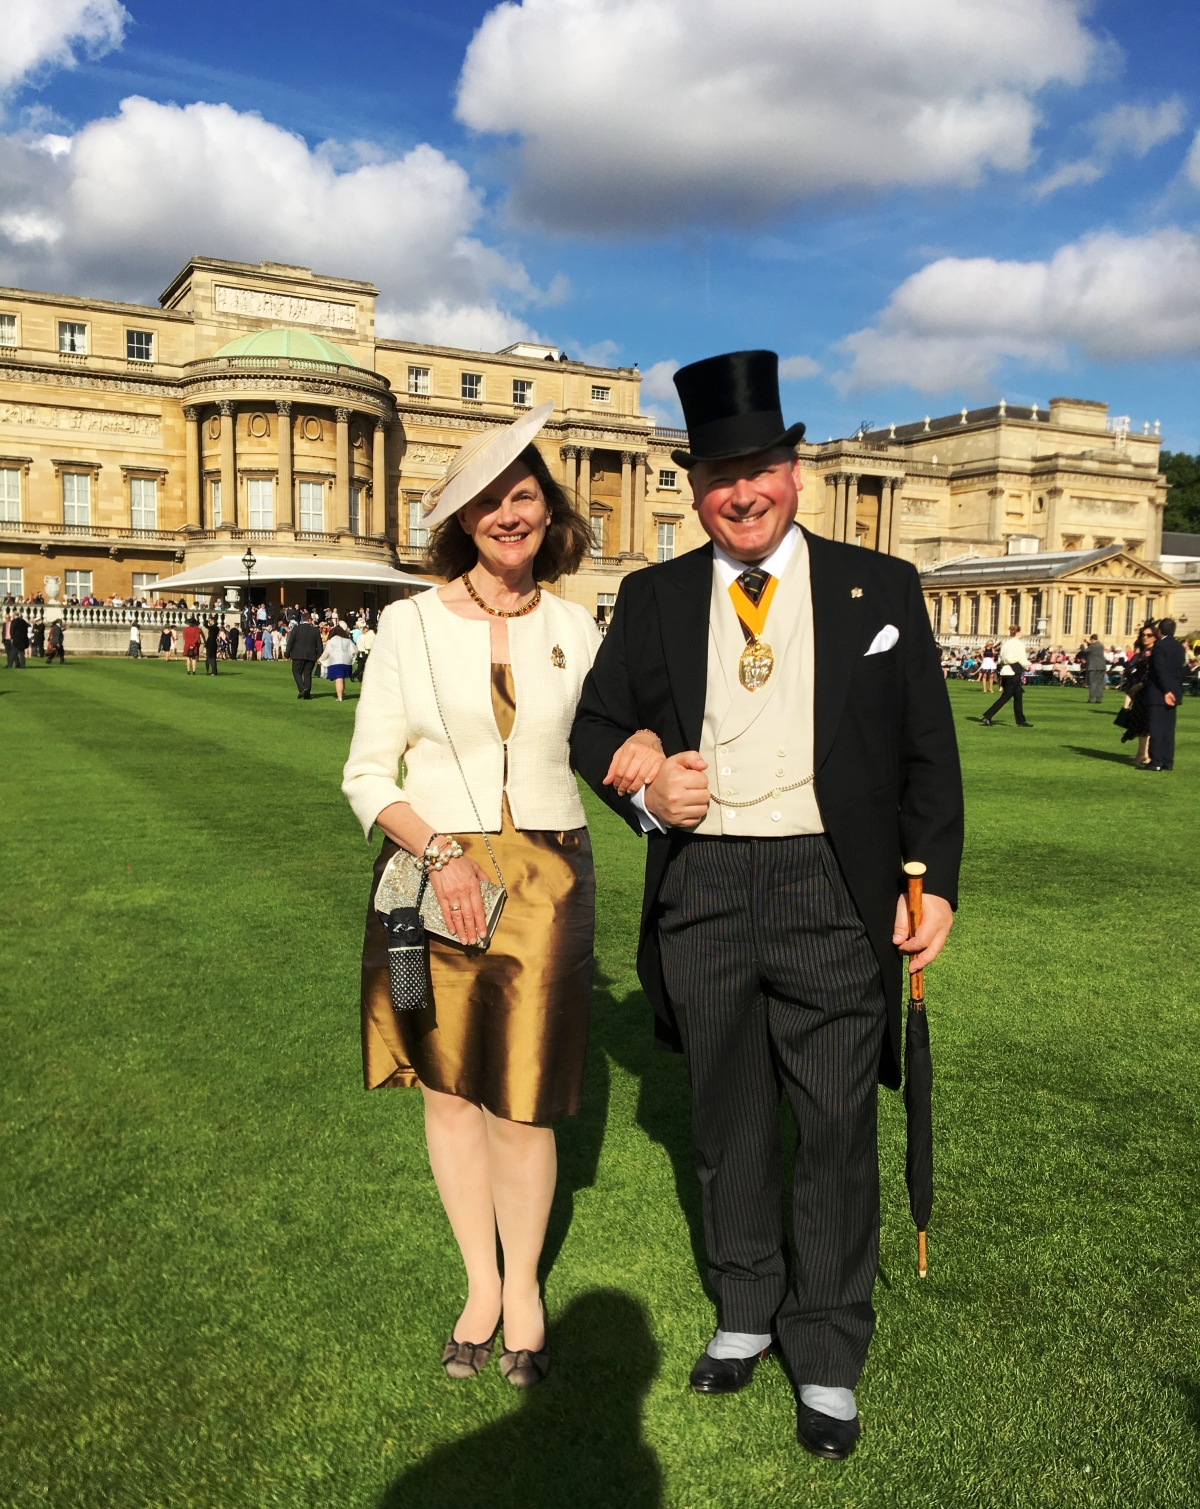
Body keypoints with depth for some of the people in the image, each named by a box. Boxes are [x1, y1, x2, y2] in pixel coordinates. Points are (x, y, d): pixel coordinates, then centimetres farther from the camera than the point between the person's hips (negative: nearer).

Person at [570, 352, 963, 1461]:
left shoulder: (879, 590, 2)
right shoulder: (654, 598, 6)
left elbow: (928, 753, 3)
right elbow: (595, 725, 11)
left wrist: (934, 883, -4)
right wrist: (641, 790, -9)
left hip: (831, 891, -2)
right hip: (700, 891, 2)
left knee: (837, 1128, 5)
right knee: (729, 1118, 16)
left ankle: (828, 1358, 25)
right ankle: (746, 1311, 38)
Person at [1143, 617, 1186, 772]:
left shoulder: (1160, 647, -12)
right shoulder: (1180, 647, 10)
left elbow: (1161, 671, -18)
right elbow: (1181, 670, 12)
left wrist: (1166, 691, -16)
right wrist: (1176, 692, 16)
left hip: (1159, 693, -7)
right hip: (1174, 692, 7)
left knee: (1156, 728, -6)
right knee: (1169, 728, 9)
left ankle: (1156, 761, -8)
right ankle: (1168, 762, 11)